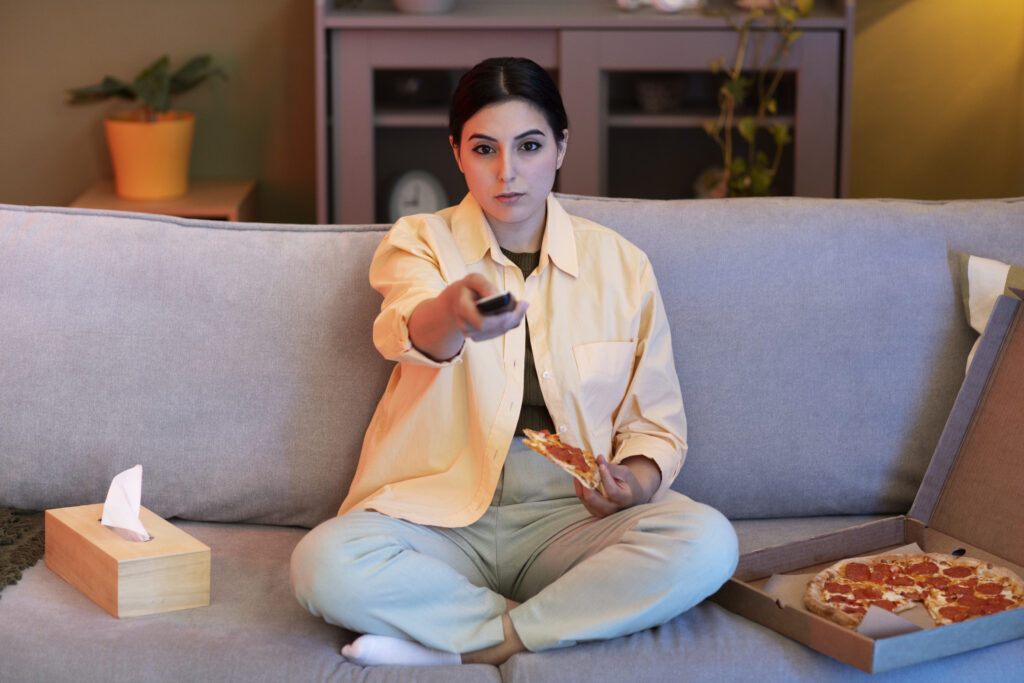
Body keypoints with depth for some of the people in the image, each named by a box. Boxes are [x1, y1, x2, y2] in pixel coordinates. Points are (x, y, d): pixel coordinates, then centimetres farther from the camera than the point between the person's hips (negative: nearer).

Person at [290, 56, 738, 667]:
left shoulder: (621, 266, 6)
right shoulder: (420, 243, 1)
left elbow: (655, 422, 13)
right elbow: (408, 331, -24)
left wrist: (636, 482, -11)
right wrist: (454, 313, -49)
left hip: (571, 514, 2)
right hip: (441, 516, -1)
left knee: (708, 542, -29)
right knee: (325, 564, -32)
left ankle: (474, 644, -20)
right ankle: (568, 622, -17)